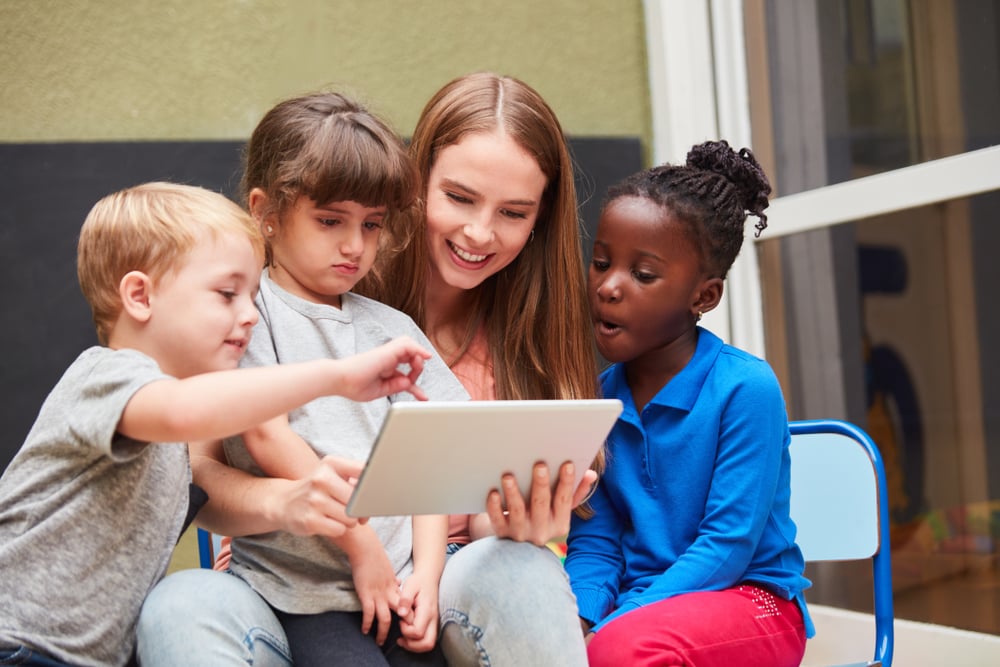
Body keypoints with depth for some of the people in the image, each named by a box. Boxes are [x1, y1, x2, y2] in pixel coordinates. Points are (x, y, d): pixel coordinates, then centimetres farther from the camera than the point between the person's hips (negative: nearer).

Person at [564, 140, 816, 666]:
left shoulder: (746, 388, -13)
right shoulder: (598, 395, 3)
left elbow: (728, 544, -16)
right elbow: (594, 541, 5)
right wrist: (576, 619, -17)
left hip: (748, 599, -4)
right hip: (634, 605, 5)